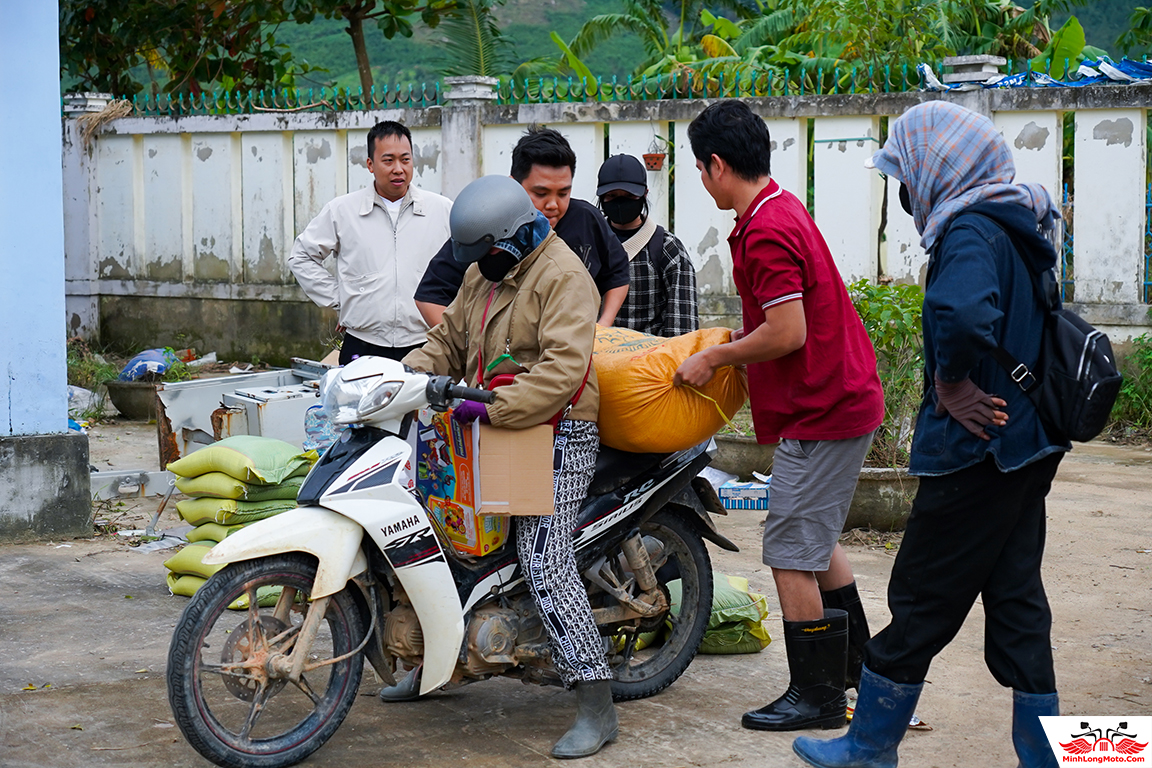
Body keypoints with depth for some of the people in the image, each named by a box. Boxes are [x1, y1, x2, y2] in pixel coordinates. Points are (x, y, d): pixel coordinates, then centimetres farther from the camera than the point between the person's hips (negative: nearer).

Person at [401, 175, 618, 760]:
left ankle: (596, 706, -15)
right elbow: (451, 337, 22)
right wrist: (409, 373, 3)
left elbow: (562, 367, -26)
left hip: (556, 437, -9)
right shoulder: (484, 273, 15)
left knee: (545, 565, -18)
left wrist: (492, 409, -30)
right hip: (494, 434, 10)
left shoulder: (562, 277, -15)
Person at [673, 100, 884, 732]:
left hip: (819, 412, -11)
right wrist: (732, 339, 19)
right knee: (816, 540, 22)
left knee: (790, 552, -4)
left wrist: (712, 358, -14)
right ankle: (857, 662, 33)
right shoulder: (782, 208, 12)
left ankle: (817, 696, 4)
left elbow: (787, 333, -25)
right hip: (845, 396, 11)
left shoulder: (765, 233, -21)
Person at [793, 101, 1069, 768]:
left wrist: (951, 383, -23)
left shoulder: (970, 233, -18)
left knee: (922, 601, 3)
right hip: (1025, 445, 9)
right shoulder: (1015, 227, 12)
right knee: (1016, 599, 12)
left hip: (977, 449, -9)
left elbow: (962, 314, -39)